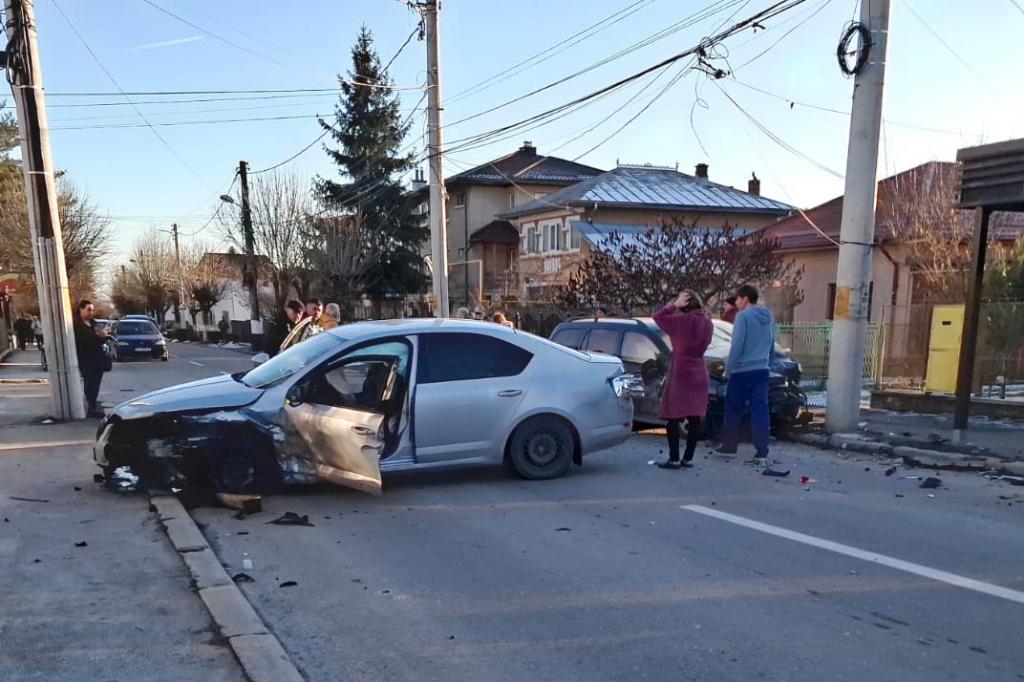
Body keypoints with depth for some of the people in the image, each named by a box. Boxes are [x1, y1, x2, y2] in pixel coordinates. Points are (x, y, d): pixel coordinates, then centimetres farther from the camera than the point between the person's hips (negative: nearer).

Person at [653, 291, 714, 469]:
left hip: (681, 373, -7)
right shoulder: (707, 323, 6)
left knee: (672, 417, -1)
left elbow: (658, 317, -11)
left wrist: (674, 304, -6)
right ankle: (688, 458, 12)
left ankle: (674, 459, -2)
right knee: (695, 418, 7)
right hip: (699, 373, 7)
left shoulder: (683, 320, -15)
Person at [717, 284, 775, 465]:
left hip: (742, 371, -6)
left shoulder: (743, 316, -11)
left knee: (733, 409, 9)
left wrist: (728, 370, -8)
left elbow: (736, 346, -15)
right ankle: (761, 453, -3)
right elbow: (772, 346, 20)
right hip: (762, 371, 6)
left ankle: (728, 445, 20)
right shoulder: (768, 317, 12)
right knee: (760, 411, 2)